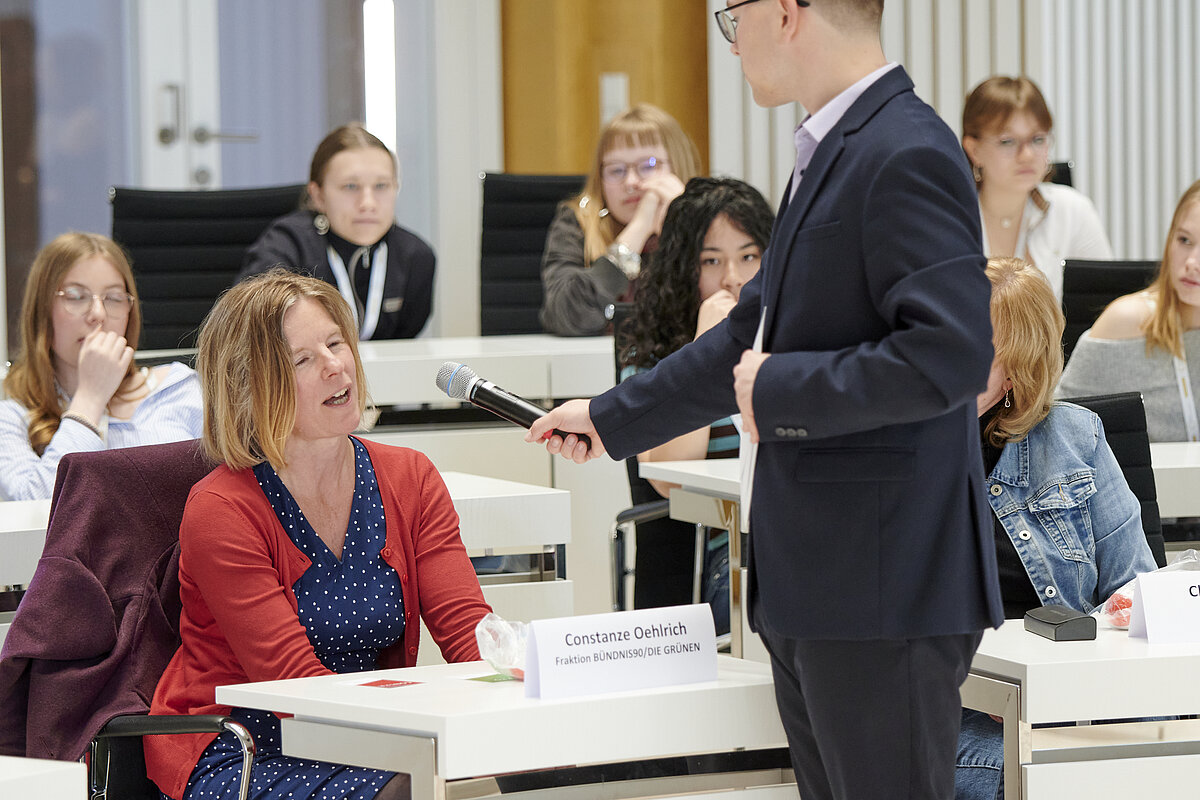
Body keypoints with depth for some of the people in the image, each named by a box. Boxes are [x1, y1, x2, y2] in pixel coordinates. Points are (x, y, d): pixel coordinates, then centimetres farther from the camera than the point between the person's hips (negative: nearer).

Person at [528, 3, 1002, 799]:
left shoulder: (909, 157, -16)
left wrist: (779, 391, -15)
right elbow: (754, 337, 26)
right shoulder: (829, 153, 16)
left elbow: (948, 357, -25)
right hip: (814, 585, 10)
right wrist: (610, 417, 32)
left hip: (885, 585, -10)